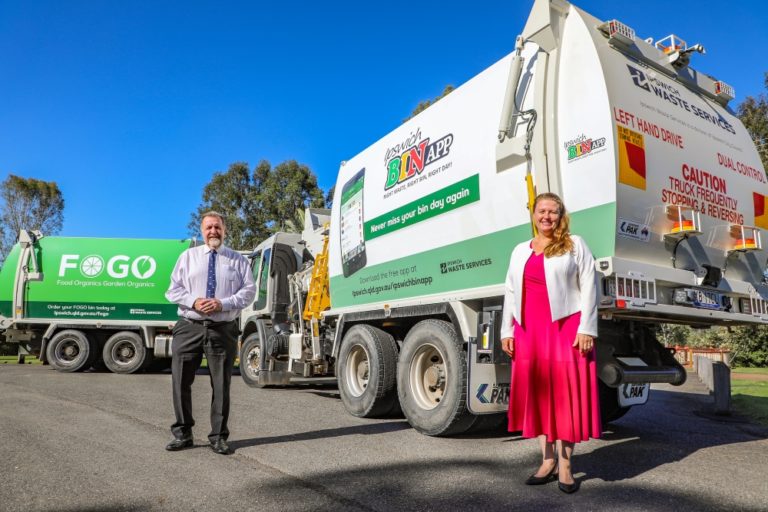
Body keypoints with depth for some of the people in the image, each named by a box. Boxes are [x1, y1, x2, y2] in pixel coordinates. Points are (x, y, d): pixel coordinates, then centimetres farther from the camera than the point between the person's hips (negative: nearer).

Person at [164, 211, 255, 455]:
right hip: (189, 327, 1)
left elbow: (249, 290, 1)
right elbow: (173, 290, 7)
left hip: (223, 329, -1)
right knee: (181, 382, 5)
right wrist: (193, 302, -11)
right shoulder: (188, 256, 12)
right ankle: (182, 434, 21)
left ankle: (218, 437, 17)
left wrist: (223, 303, -13)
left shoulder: (237, 259, 8)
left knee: (221, 385, 5)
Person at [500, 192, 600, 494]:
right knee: (538, 393, 8)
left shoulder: (575, 245, 5)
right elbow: (511, 293, 15)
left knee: (566, 393, -1)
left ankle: (565, 466, 11)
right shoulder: (521, 251, 17)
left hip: (566, 329, -4)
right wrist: (507, 331, 9)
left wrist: (586, 329, -12)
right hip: (530, 331, 5)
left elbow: (589, 289, -3)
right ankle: (548, 461, 21)